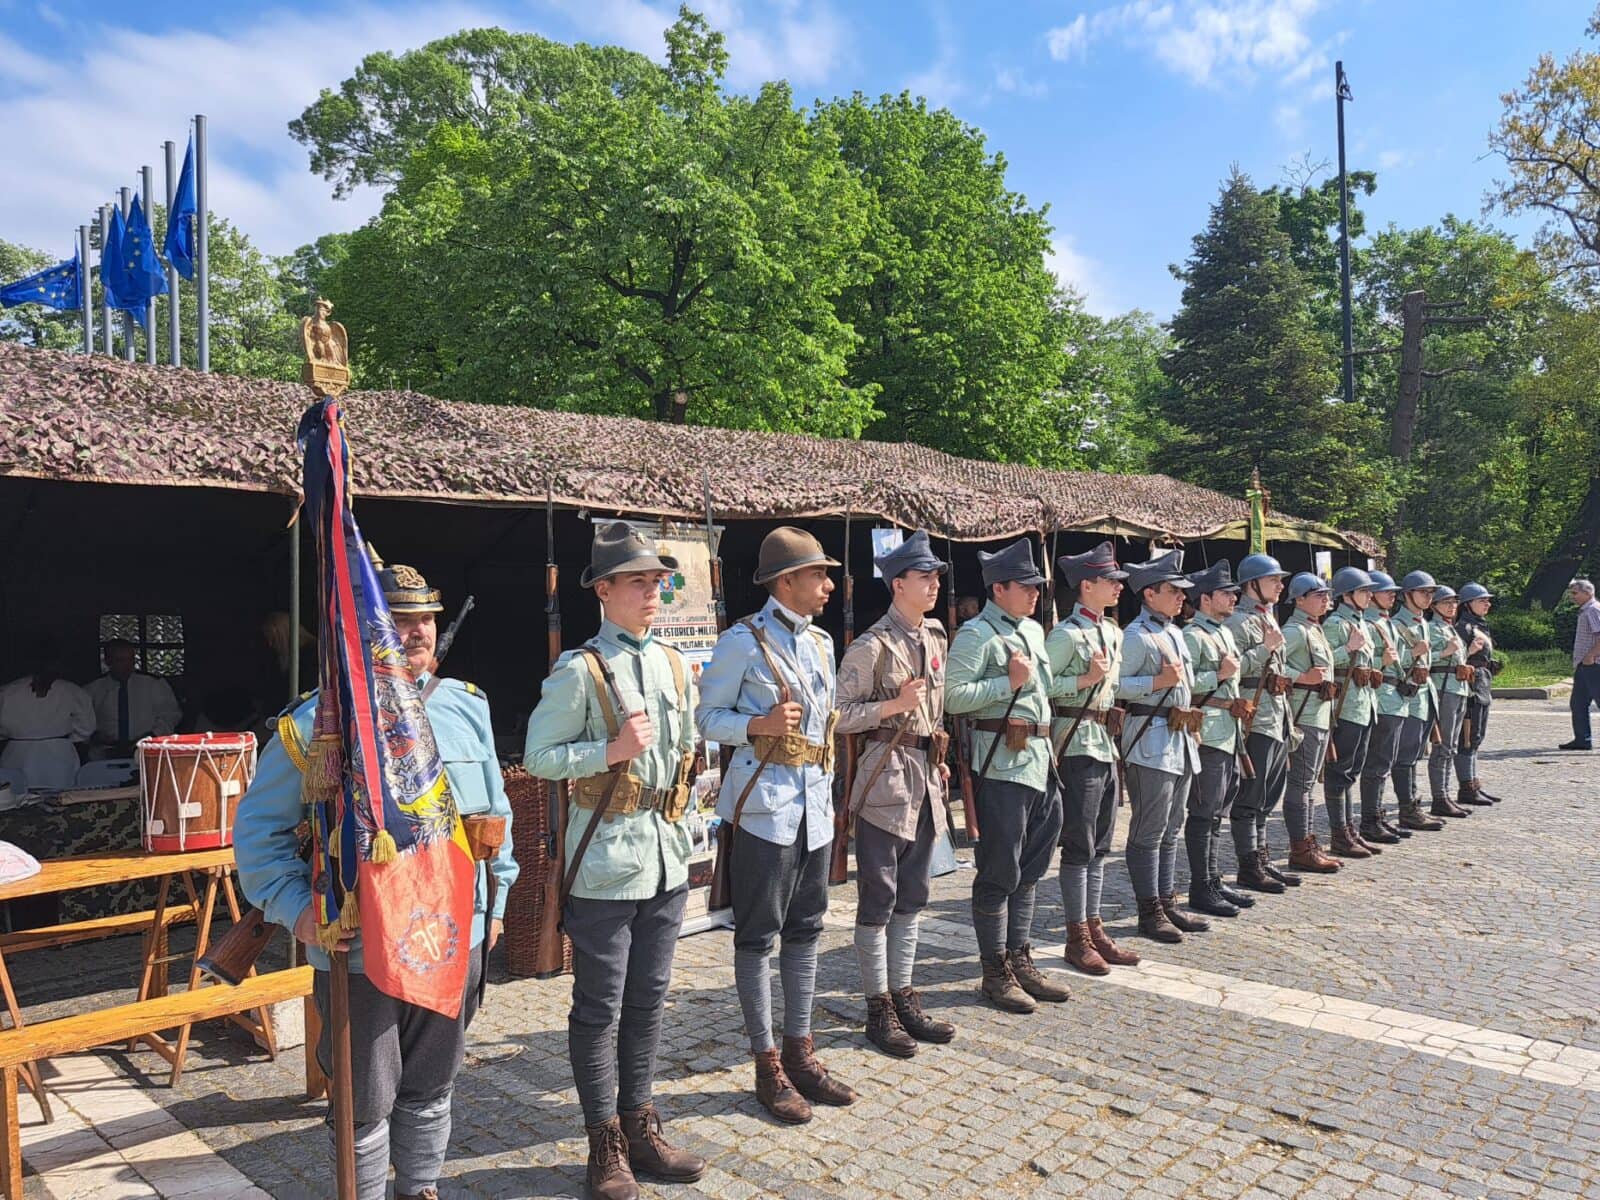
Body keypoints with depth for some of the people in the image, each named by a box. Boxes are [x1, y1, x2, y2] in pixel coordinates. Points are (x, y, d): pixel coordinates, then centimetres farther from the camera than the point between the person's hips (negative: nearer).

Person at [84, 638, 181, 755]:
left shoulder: (155, 684, 9)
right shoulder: (92, 689, 11)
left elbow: (170, 715, 9)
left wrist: (153, 734, -7)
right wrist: (94, 735, -6)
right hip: (107, 753, 1)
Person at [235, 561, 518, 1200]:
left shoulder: (467, 706, 4)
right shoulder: (318, 720, -10)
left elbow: (496, 812, 13)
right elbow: (258, 827, -3)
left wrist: (496, 899, 13)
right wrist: (295, 908, -12)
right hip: (360, 950, -4)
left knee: (430, 1087, 21)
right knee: (368, 1101, 11)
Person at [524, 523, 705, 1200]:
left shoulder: (674, 666, 8)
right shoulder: (580, 671, -11)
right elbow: (539, 757, -11)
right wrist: (611, 750, -21)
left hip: (667, 858, 6)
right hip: (606, 863, -6)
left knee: (647, 1002, 16)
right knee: (600, 1009, 6)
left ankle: (638, 1128, 30)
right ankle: (606, 1145, 22)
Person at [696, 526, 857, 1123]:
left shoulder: (821, 641, 12)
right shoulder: (744, 642, -9)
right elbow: (707, 717, -6)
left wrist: (827, 792, 17)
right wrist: (759, 725, -23)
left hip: (814, 805, 7)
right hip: (764, 806, -7)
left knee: (805, 930, 14)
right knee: (757, 936, 3)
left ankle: (799, 1052, 26)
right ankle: (768, 1067, 15)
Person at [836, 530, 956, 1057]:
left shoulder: (934, 637, 10)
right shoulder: (872, 646, -13)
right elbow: (839, 715, -13)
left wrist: (940, 761, 15)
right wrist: (893, 705, -22)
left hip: (925, 777, 8)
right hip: (885, 777, -7)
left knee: (911, 895, 14)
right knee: (878, 898, 2)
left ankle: (904, 997, 25)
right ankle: (878, 1008, 13)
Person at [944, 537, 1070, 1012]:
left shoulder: (1033, 630, 16)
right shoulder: (976, 634, -11)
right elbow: (954, 697, -20)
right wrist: (1010, 683, -19)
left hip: (1040, 759, 9)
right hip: (1001, 762, -9)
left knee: (1028, 869, 15)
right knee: (999, 871, -1)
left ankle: (1021, 958, 26)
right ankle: (996, 971, 10)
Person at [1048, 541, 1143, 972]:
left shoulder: (1113, 632, 12)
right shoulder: (1065, 635, -14)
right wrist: (1086, 680, -21)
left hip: (1107, 743, 8)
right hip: (1077, 745, -8)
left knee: (1099, 843, 13)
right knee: (1079, 844, -1)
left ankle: (1094, 928, 23)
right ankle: (1077, 938, 9)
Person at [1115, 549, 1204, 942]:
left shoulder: (1175, 632, 17)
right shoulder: (1137, 636, -12)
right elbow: (1115, 685, -20)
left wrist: (1190, 718, 21)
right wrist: (1158, 681, -24)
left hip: (1181, 737, 9)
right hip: (1150, 738, -9)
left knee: (1171, 828, 14)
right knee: (1149, 830, -3)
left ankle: (1167, 902, 23)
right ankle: (1149, 910, 5)